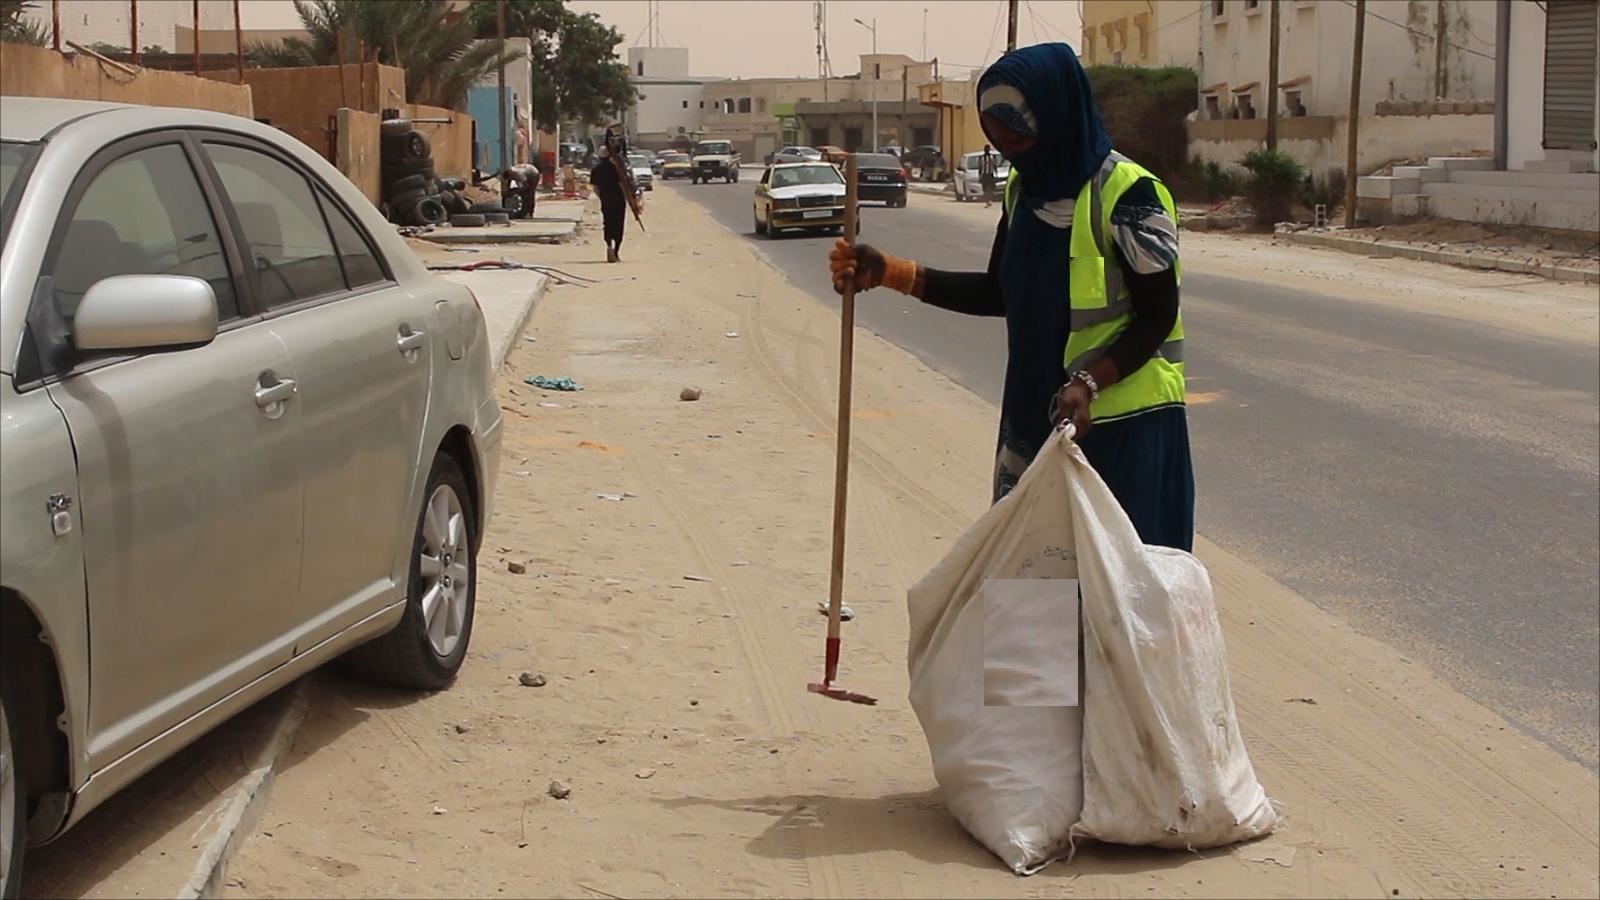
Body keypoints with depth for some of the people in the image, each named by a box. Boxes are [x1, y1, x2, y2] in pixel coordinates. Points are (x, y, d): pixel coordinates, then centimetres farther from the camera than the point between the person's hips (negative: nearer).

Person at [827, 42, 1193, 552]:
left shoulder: (1127, 194, -17)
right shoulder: (1025, 190, 7)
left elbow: (1157, 316, -14)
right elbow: (1001, 294, 14)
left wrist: (1088, 383, -28)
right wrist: (890, 274, 5)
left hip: (1122, 422, -7)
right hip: (1037, 414, 7)